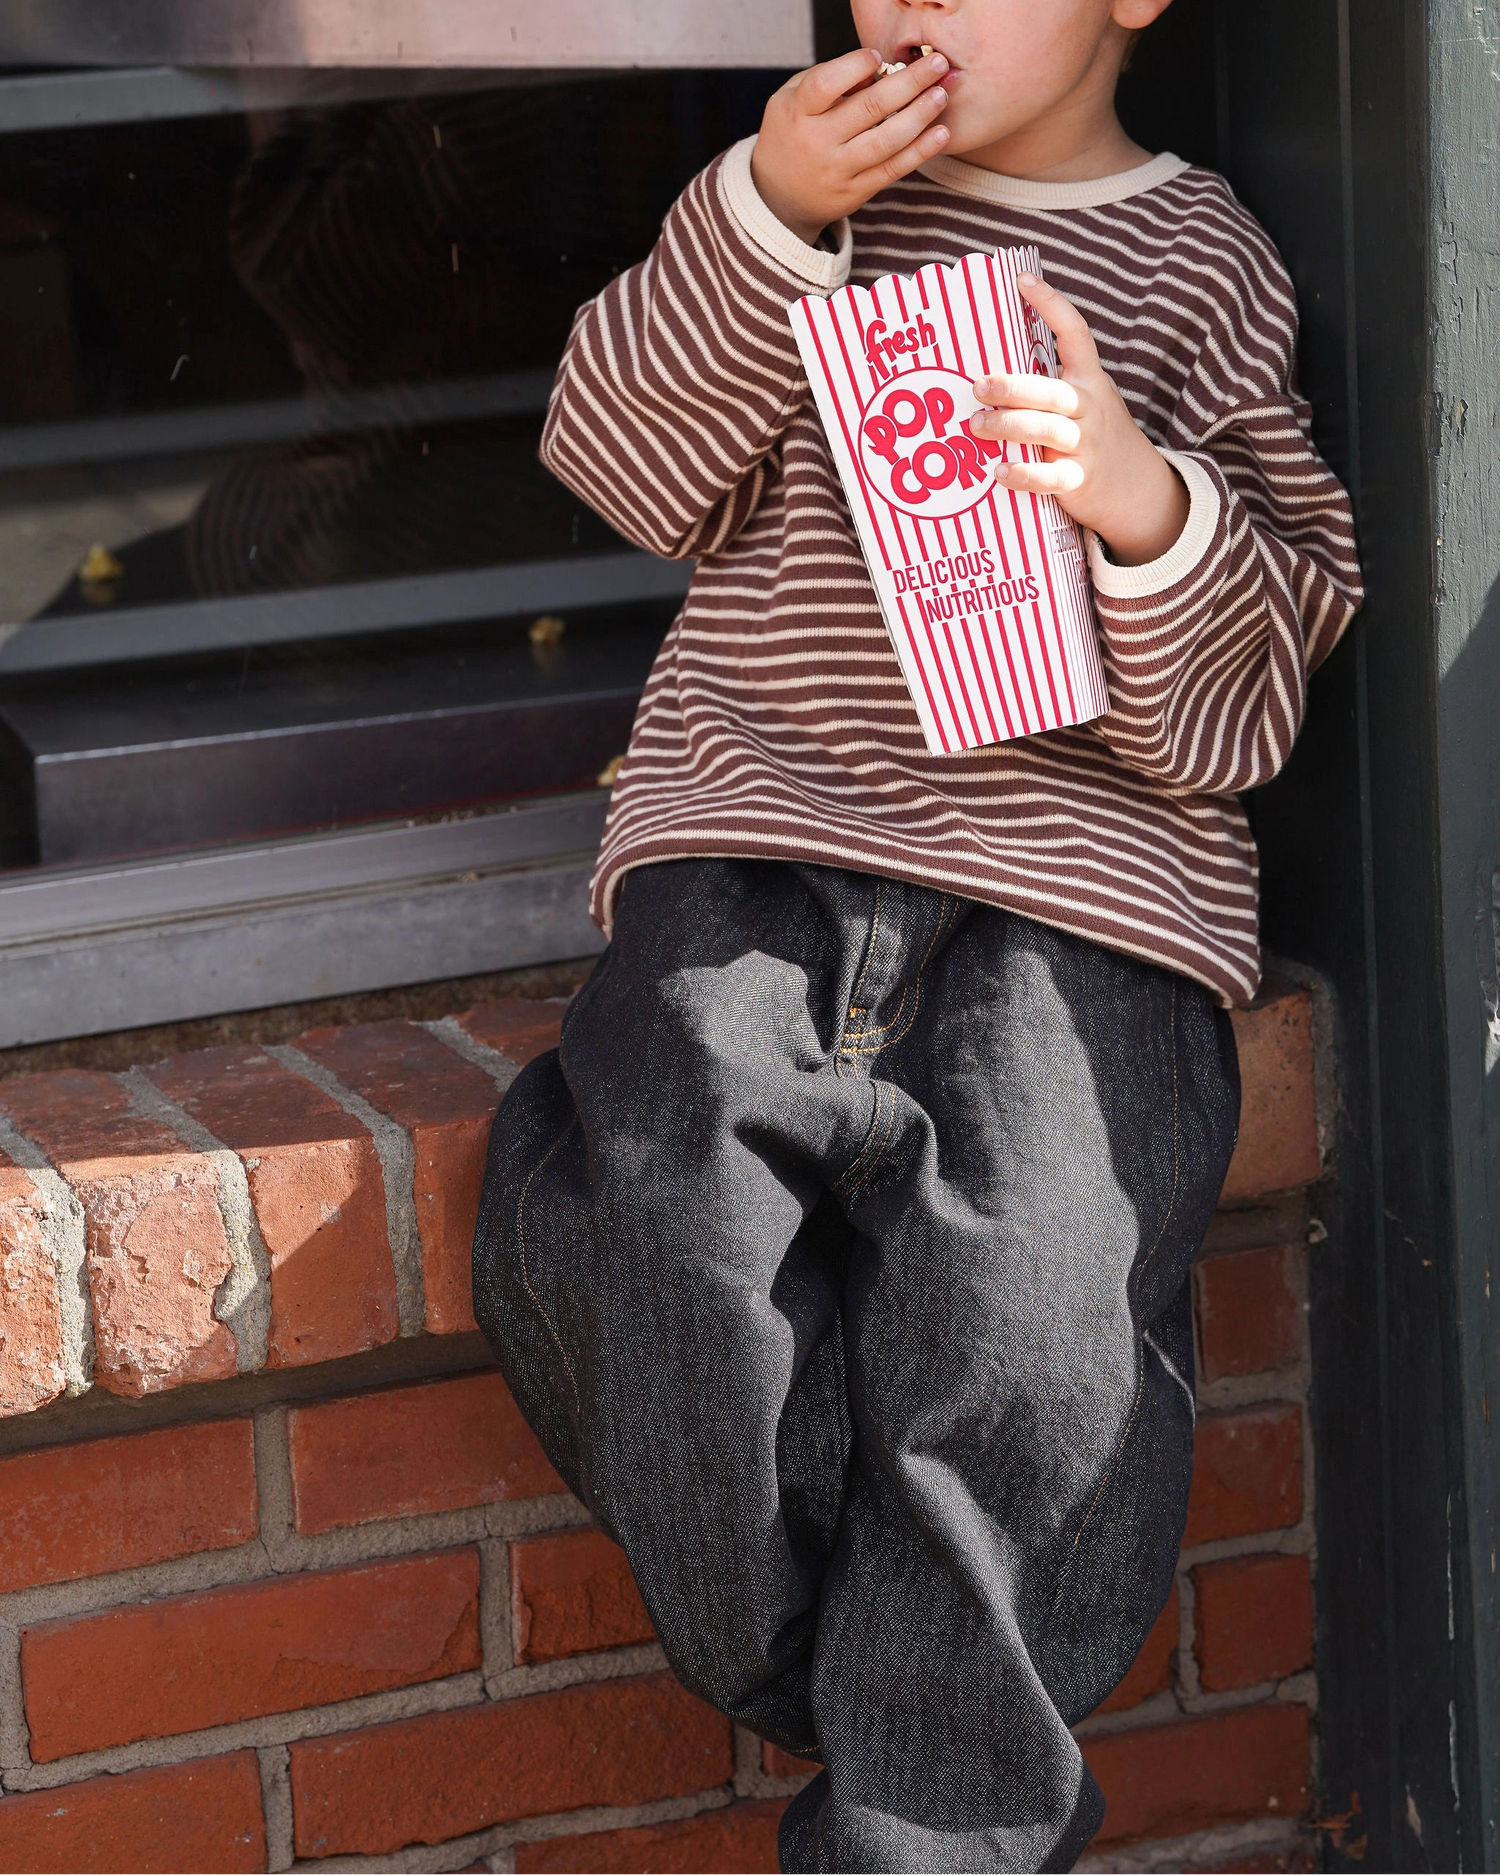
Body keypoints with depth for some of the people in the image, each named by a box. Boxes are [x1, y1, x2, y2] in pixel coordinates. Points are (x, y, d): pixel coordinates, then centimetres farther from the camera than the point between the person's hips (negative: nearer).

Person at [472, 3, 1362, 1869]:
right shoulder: (832, 169, 17)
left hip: (1069, 873, -2)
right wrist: (765, 216, -6)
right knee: (671, 1224, -26)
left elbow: (1273, 661, 3)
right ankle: (821, 1700, -6)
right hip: (751, 840, 2)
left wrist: (1141, 503, -18)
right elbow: (630, 462, 8)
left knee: (1024, 1324, -26)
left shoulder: (1202, 266, 8)